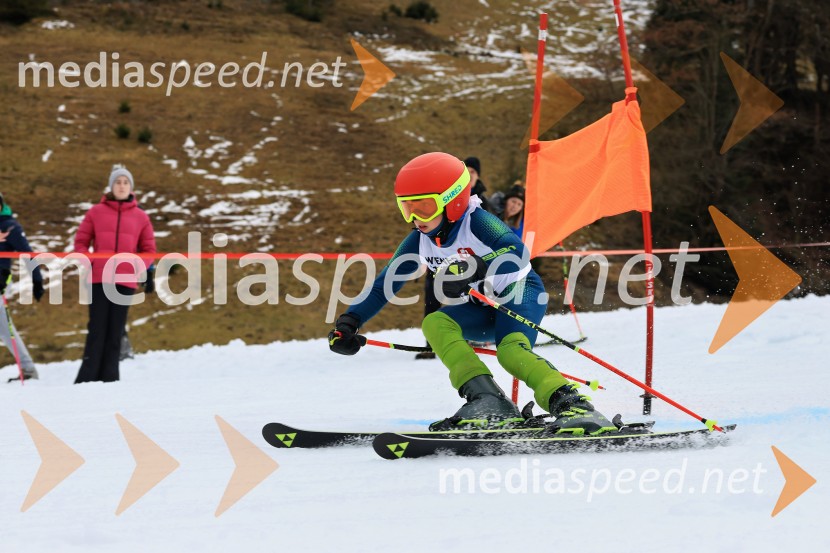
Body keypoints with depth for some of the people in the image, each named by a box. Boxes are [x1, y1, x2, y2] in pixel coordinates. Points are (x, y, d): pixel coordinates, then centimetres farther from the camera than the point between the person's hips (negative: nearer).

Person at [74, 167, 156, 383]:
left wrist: (145, 269, -2)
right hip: (99, 278, -1)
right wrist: (87, 261, -6)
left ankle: (108, 378, 5)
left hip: (126, 280, 1)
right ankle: (87, 378, -3)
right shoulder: (96, 212, 7)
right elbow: (81, 242, 10)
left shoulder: (140, 217, 9)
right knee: (98, 328, -5)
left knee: (115, 330, 3)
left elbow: (148, 248, 14)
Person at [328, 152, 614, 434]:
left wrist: (474, 269, -55)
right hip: (481, 311, 7)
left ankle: (572, 405, -41)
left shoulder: (476, 222, -23)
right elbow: (384, 284, 2)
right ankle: (488, 401, -34)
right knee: (434, 323, -22)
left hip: (520, 292, -7)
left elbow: (516, 252, -40)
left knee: (511, 350, -34)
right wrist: (348, 322, -9)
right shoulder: (419, 242, -4)